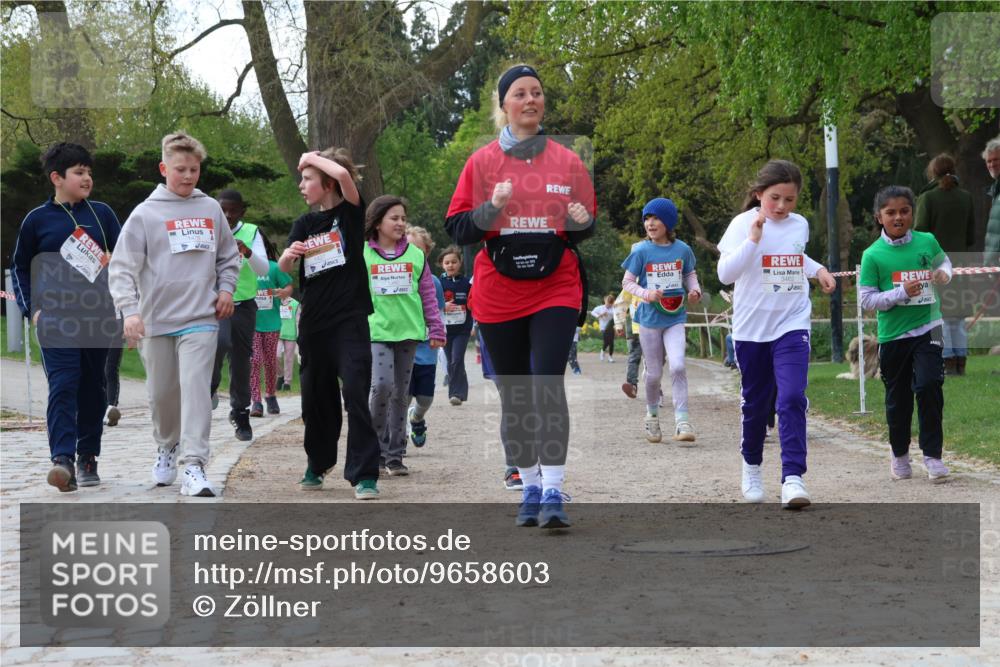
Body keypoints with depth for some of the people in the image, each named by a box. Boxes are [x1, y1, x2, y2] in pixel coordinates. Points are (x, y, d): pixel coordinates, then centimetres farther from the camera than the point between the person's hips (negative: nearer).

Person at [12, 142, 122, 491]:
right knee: (62, 386, -14)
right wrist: (31, 310, 2)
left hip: (98, 315, 3)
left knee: (93, 387, 8)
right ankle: (62, 459, -23)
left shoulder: (102, 213, 8)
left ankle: (88, 457, 18)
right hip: (56, 317, -3)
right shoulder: (37, 219, 4)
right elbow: (19, 268, 12)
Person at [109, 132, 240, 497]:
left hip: (201, 318, 0)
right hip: (156, 320, 0)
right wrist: (129, 310, -18)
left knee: (196, 388, -14)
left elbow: (229, 256, 21)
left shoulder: (211, 209, 7)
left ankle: (193, 465, -19)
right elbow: (123, 267, -7)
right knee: (162, 392, 11)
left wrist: (225, 289, 7)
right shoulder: (145, 213, -3)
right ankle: (167, 447, 37)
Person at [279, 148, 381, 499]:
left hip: (350, 321, -5)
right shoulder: (304, 224, 13)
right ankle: (318, 464, 28)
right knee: (316, 397, 12)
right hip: (314, 322, 5)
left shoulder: (350, 213, -1)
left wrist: (313, 157, -4)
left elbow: (343, 174, -21)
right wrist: (289, 254, -20)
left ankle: (364, 474, -10)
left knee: (355, 394, -12)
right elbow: (283, 268, 3)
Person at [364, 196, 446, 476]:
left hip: (408, 331, 3)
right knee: (382, 385, -18)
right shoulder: (361, 255, 1)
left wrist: (436, 329, 8)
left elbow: (428, 295, 11)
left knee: (401, 393, 7)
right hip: (375, 330, -3)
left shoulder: (416, 255, 8)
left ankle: (395, 454, 14)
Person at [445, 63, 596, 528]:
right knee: (514, 396, 6)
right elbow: (457, 229, 1)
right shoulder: (482, 162, 4)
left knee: (549, 386, -15)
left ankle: (554, 493, -15)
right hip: (498, 294, 1)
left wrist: (581, 222, -10)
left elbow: (586, 226, 14)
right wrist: (492, 208, -17)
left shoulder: (567, 161, 6)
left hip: (555, 289, -1)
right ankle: (531, 489, 20)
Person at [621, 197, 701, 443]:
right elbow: (627, 282, -2)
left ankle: (682, 421, -14)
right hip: (650, 319, 0)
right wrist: (646, 294, -20)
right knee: (654, 373, 8)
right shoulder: (641, 251, -7)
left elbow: (690, 275, 13)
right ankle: (652, 415, 33)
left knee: (678, 365, -18)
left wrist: (695, 290, -8)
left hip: (675, 318, 0)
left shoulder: (682, 249, -3)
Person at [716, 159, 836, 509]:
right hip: (752, 328, -2)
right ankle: (751, 466, 33)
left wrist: (818, 269, 11)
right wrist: (753, 239, -26)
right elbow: (725, 273, -18)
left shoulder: (800, 225, 6)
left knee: (792, 399, -15)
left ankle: (793, 477, -18)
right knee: (755, 403, 10)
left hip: (792, 326, 2)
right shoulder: (743, 224, -8)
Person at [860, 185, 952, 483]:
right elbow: (867, 299, -8)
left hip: (927, 328, 1)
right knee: (898, 398, 10)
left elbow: (943, 259, 21)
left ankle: (932, 454, -3)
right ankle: (900, 454, 30)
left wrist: (944, 273, -2)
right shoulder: (872, 255, -8)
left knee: (929, 386, -14)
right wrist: (901, 293, -19)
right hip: (893, 335, 0)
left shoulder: (927, 241, 0)